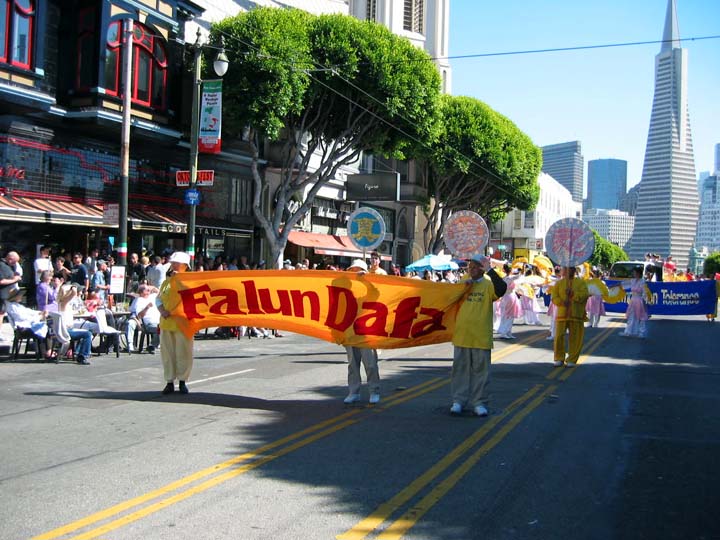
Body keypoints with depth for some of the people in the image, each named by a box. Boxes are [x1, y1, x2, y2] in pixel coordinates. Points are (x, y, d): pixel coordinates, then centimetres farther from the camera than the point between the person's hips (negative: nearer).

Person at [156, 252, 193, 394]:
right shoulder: (166, 282, 14)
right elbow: (158, 299, 14)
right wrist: (162, 310, -7)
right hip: (166, 322, 4)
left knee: (183, 353, 0)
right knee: (167, 353, 6)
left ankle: (182, 381, 11)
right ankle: (169, 382, 13)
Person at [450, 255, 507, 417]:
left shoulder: (488, 284, -2)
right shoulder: (463, 283, 11)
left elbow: (502, 289, -22)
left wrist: (489, 270, -23)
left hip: (481, 336, -3)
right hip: (461, 335, 3)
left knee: (480, 370, 4)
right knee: (460, 369, 8)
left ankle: (479, 403, 12)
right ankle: (458, 401, 16)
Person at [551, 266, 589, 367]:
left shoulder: (581, 282, 9)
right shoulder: (559, 283, 12)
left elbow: (584, 295, -5)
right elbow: (554, 297, 5)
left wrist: (572, 293, -16)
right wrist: (562, 302, -14)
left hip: (576, 314, -1)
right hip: (562, 313, 1)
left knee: (575, 338, -1)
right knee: (559, 336, -2)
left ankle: (572, 360, 10)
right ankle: (559, 358, 11)